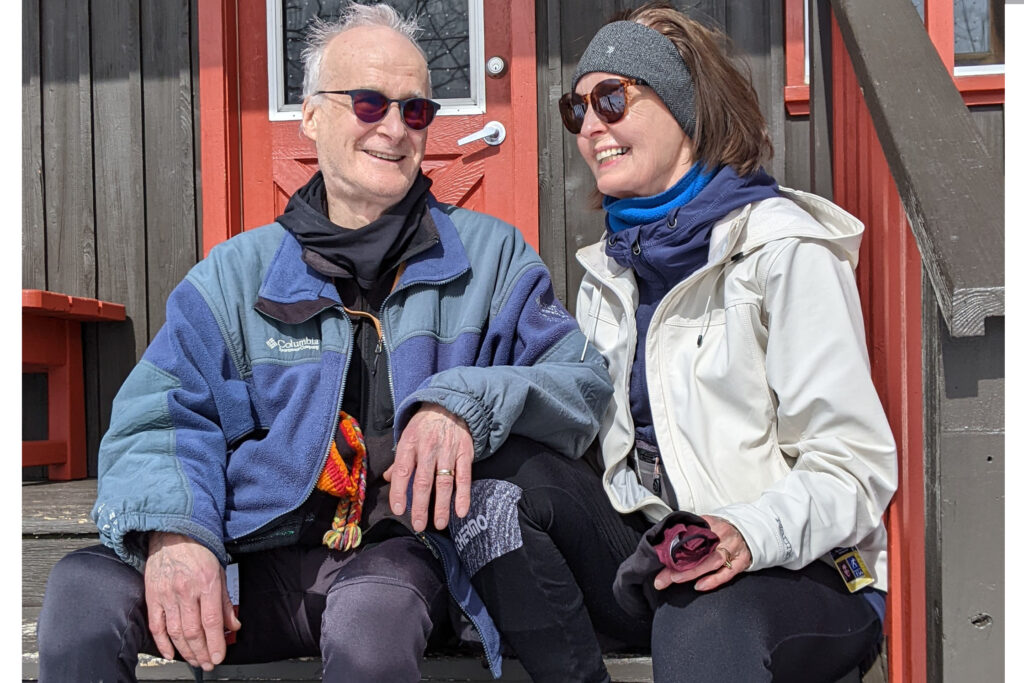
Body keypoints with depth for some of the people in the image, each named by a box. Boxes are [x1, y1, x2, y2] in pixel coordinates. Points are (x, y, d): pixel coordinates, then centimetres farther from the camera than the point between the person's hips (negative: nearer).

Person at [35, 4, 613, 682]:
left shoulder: (491, 255, 9)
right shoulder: (239, 272, 10)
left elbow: (585, 378, 1)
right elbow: (161, 414, 2)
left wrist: (466, 402, -20)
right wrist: (172, 530, -20)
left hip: (401, 553, -1)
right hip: (261, 557, 2)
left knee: (371, 624, -37)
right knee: (83, 589, -24)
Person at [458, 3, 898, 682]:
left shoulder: (784, 249, -9)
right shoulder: (607, 272, 14)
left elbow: (857, 468, -13)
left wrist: (752, 535, -32)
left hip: (797, 573, -7)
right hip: (646, 552, 7)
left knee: (700, 625, -40)